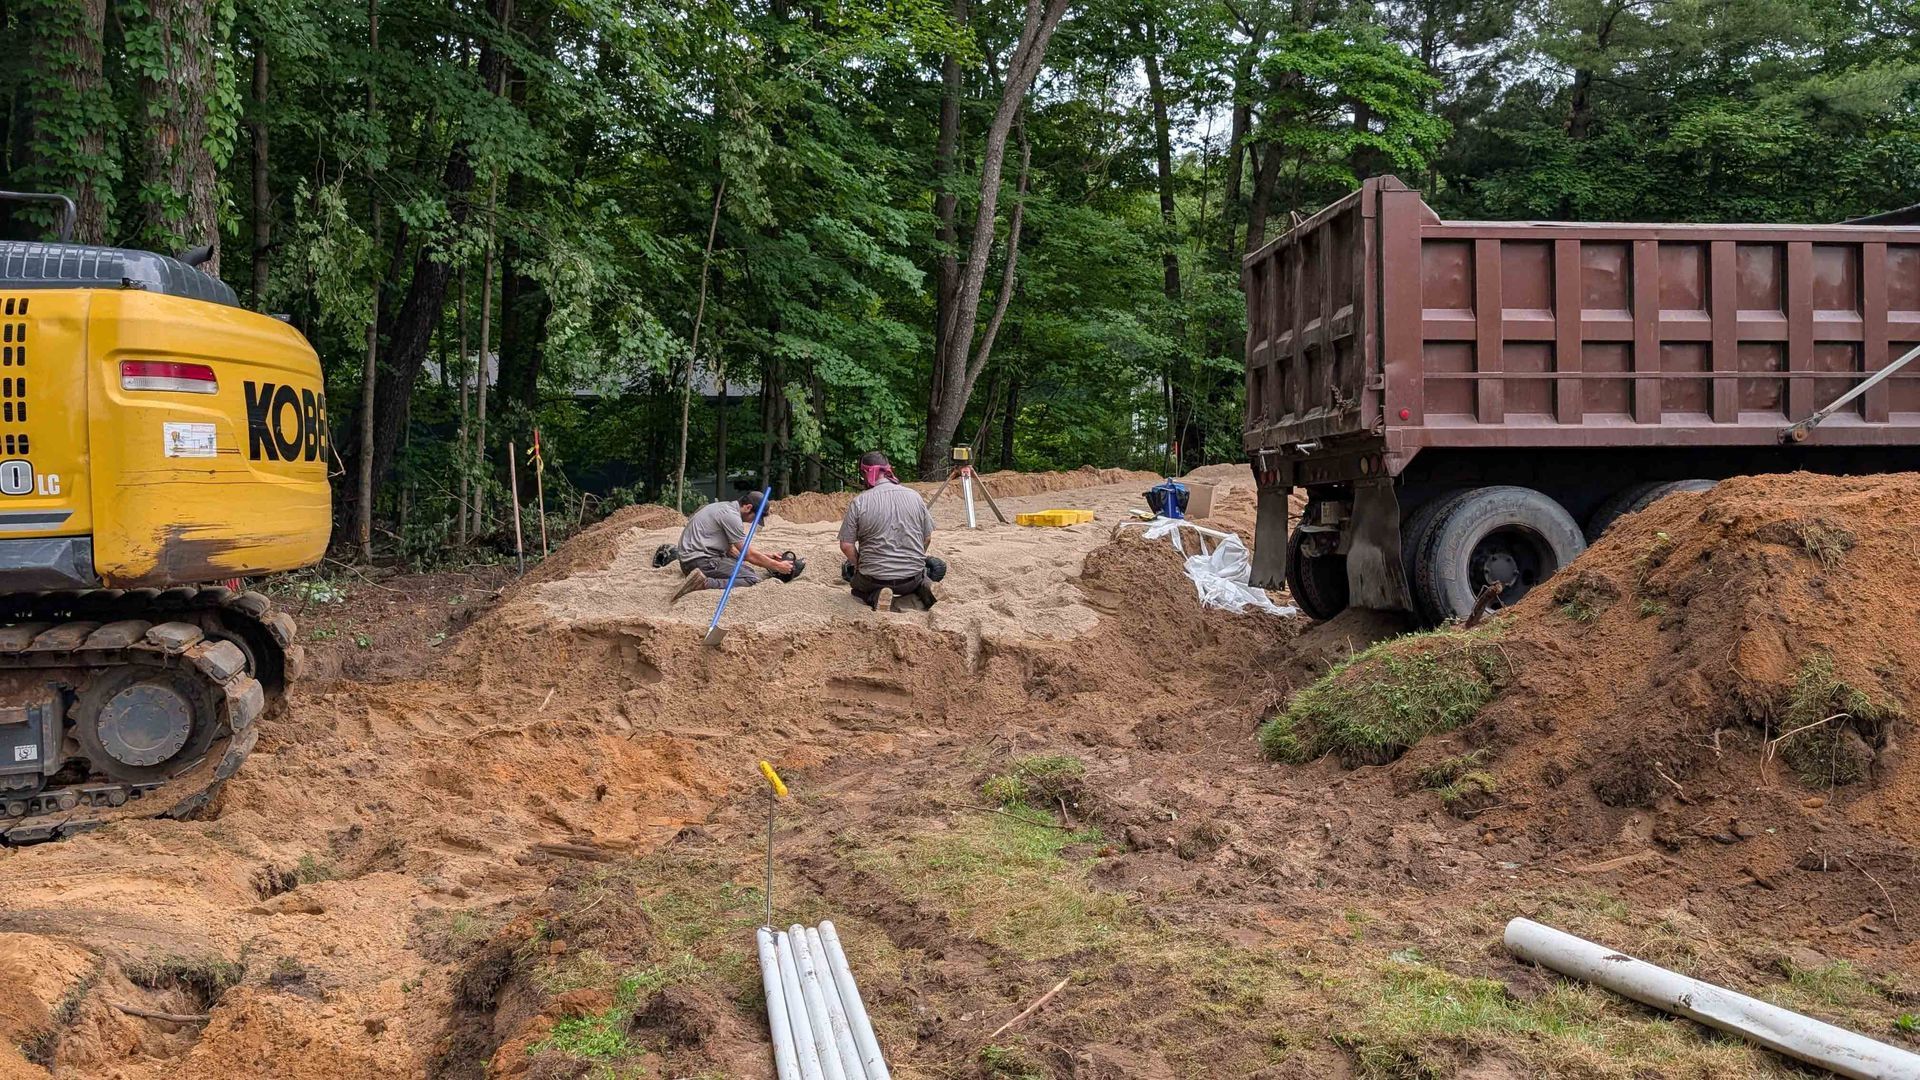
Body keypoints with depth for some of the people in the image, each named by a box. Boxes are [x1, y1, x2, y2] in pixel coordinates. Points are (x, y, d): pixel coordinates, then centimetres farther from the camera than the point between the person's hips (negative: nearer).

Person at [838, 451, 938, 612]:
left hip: (874, 577, -3)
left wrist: (859, 566, 8)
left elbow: (846, 545, -10)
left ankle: (875, 596, -4)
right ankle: (922, 589, 2)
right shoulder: (915, 496, 1)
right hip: (912, 577, 3)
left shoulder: (859, 502, -10)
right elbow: (927, 537, 8)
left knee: (858, 589, 30)